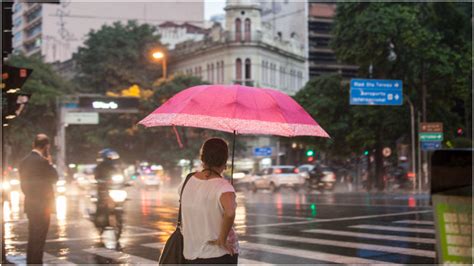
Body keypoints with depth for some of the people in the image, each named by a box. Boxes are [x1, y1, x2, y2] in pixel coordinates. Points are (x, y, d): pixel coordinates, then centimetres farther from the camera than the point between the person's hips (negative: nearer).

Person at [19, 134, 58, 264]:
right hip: (42, 204, -8)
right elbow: (54, 178, -10)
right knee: (39, 238, -5)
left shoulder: (24, 161, 8)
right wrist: (50, 163, -1)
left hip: (30, 203, 8)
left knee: (32, 238, 17)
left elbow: (23, 183, 14)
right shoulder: (42, 161, -18)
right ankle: (36, 262, -4)